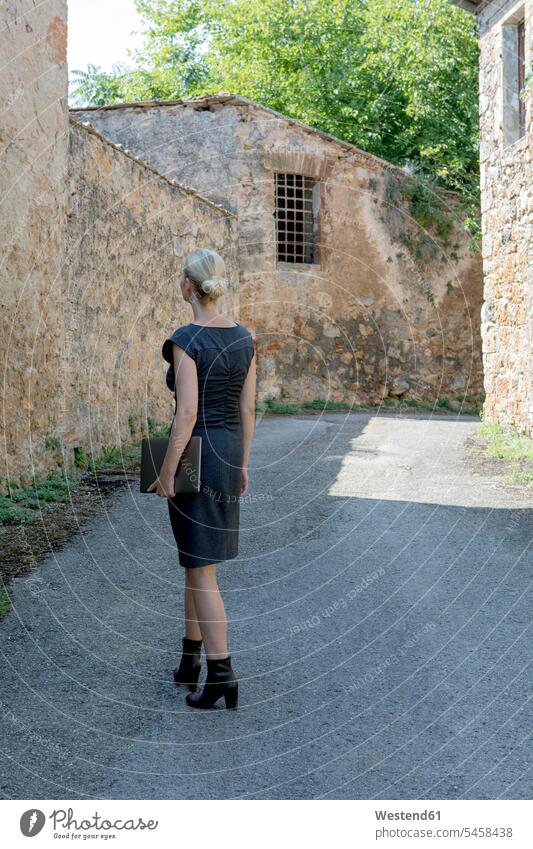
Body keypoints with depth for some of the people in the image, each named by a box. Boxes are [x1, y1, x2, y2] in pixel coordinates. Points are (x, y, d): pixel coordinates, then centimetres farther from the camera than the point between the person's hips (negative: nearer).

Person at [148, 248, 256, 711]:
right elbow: (247, 407, 8)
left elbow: (187, 412, -22)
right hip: (229, 453, 7)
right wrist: (243, 463, 16)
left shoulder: (186, 339, -17)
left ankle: (221, 672, 0)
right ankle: (190, 658, 26)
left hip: (194, 456, -7)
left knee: (201, 570, -1)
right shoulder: (243, 337, 4)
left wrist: (166, 472, -15)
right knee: (197, 558, 19)